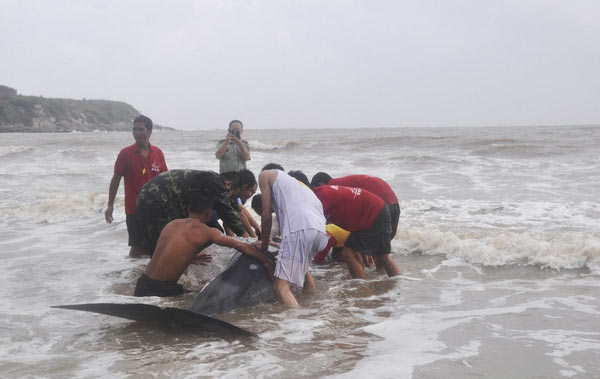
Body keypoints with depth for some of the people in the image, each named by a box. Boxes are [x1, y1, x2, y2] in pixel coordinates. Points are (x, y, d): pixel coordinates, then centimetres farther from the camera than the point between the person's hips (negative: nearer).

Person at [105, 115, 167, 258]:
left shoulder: (158, 153, 3)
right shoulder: (125, 153, -4)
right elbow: (116, 179, 0)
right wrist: (110, 205, -2)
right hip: (134, 210, -3)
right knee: (137, 247, 0)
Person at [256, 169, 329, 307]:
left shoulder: (265, 175, 23)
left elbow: (266, 215, 15)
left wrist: (264, 245, 27)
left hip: (299, 228, -8)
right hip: (321, 232, 8)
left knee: (281, 287, -11)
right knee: (300, 266, 37)